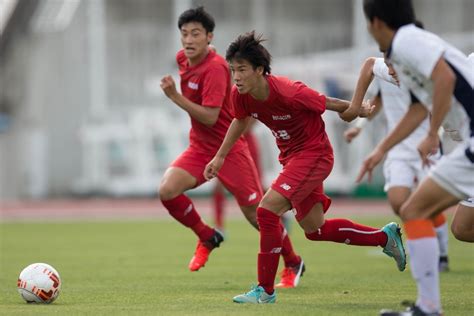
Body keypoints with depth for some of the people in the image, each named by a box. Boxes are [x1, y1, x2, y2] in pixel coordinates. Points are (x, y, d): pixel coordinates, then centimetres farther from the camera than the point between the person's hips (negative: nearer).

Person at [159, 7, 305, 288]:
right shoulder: (183, 59, 1)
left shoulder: (215, 68, -22)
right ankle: (207, 237, 7)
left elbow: (210, 117, -27)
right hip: (200, 147, 7)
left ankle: (293, 263, 20)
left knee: (257, 214, -2)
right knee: (167, 190, -17)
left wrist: (175, 96, -29)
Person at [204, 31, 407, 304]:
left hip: (314, 153, -8)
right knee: (314, 228, 14)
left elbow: (328, 103, -15)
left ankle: (265, 290, -12)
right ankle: (385, 236, 32)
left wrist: (359, 110, -2)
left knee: (267, 210, -21)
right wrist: (220, 156, 14)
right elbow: (241, 121, 13)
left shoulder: (289, 93, -31)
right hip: (291, 156, 8)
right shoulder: (240, 95, -10)